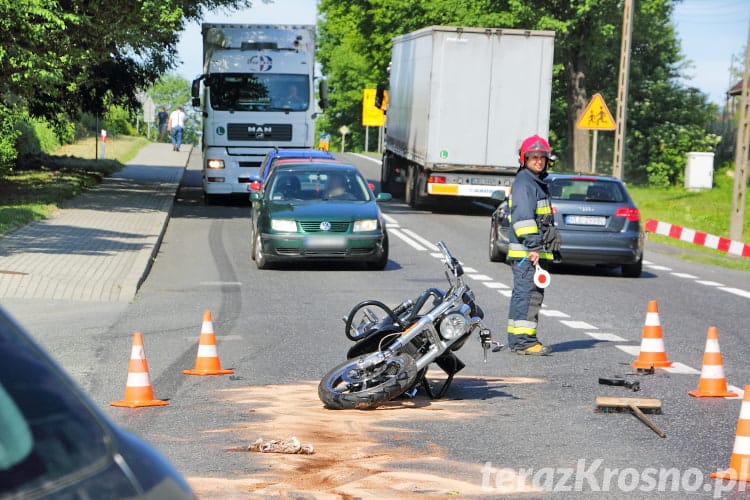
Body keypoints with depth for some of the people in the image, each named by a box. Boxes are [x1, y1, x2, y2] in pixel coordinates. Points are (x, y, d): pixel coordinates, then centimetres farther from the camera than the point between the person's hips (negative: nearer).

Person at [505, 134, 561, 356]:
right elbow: (523, 217, -20)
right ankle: (521, 340, -13)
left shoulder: (539, 183, 22)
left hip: (537, 252, 10)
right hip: (525, 252, -10)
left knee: (534, 294, 12)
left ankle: (525, 338, 16)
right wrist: (533, 247, -26)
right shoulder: (523, 183, -11)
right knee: (526, 293, -12)